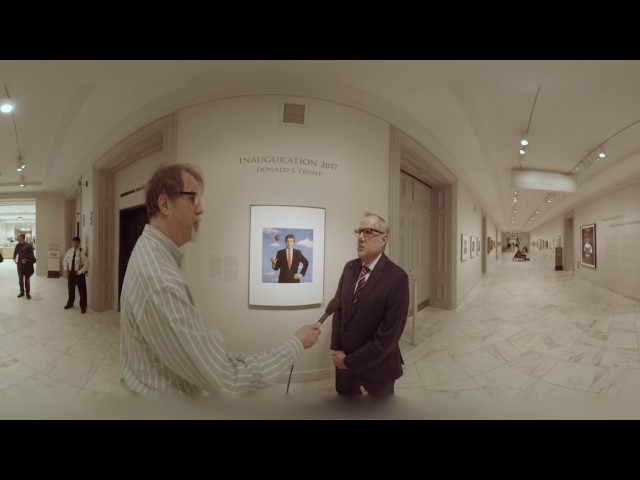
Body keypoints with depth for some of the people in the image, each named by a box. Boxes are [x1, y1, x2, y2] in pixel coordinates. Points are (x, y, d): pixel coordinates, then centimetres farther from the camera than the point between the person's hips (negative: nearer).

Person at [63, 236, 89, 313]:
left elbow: (86, 264, -16)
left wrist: (79, 272, -17)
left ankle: (83, 307, 19)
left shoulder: (82, 252, -14)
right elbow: (65, 261, 12)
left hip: (79, 274, -5)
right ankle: (70, 304, 41)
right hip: (70, 273, 5)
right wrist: (66, 269, -2)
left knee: (82, 291, 4)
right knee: (70, 289, 20)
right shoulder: (69, 251, 2)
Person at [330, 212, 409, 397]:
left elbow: (389, 333, -22)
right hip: (343, 359, 5)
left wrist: (350, 361, -17)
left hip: (377, 365, -4)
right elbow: (338, 308, 4)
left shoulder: (397, 278, -21)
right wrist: (336, 349, -7)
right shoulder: (350, 267, -2)